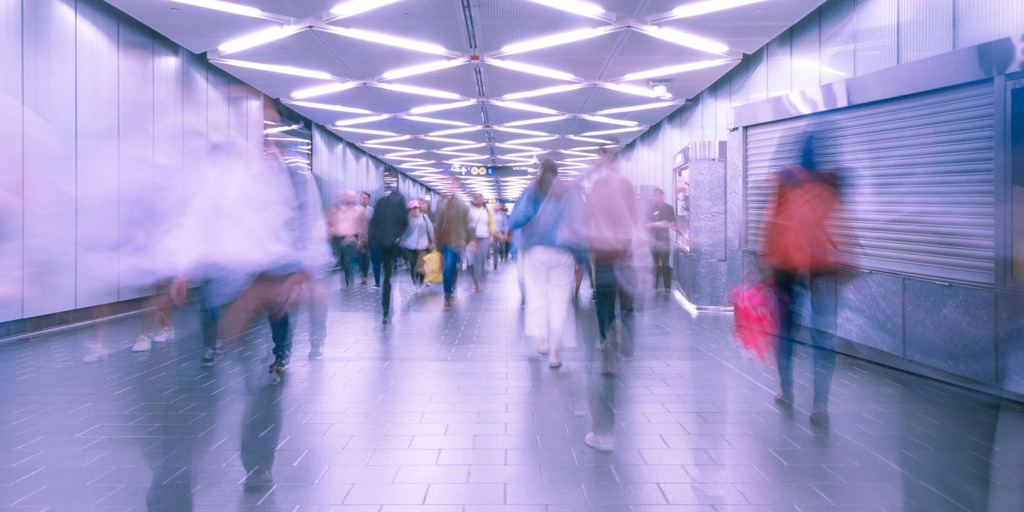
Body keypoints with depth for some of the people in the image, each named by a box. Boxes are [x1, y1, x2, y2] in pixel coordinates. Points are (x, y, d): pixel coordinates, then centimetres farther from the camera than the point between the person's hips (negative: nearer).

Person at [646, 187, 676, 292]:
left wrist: (666, 225, -11)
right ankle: (654, 287, 3)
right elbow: (646, 224, 2)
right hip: (654, 239, -1)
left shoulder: (669, 208, 10)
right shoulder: (651, 209, 5)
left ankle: (668, 287, 0)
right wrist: (657, 224, -12)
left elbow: (673, 224, 10)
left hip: (665, 239, 1)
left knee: (665, 264, -2)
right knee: (655, 264, -1)